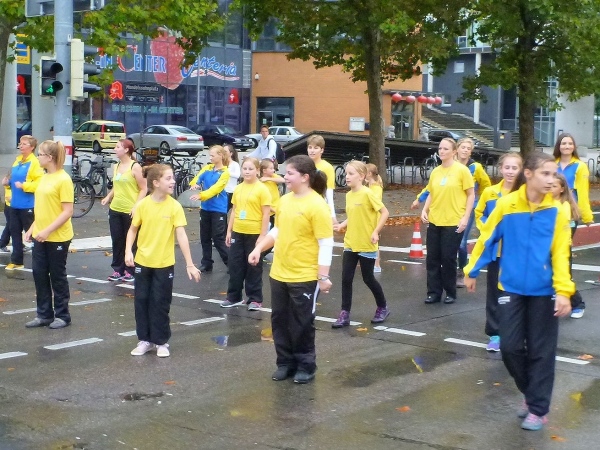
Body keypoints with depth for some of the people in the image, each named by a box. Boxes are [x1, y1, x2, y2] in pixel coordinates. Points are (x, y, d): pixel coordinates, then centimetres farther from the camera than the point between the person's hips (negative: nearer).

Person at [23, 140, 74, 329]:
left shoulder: (63, 179, -15)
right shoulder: (44, 178, 10)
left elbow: (68, 212, -19)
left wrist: (48, 230, -23)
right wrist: (33, 228, 10)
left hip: (58, 237, -7)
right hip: (40, 236, 8)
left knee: (57, 276, 4)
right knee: (39, 274, 9)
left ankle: (62, 315, 17)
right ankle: (44, 314, 20)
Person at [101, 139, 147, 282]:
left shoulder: (135, 166, -10)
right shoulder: (116, 167, 11)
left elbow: (144, 189, -11)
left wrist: (136, 206, -20)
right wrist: (108, 197, 3)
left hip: (130, 211, -6)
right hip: (115, 210, 6)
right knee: (117, 241, 9)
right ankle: (117, 270, 18)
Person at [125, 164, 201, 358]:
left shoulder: (174, 206, -11)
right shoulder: (143, 205, -7)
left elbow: (181, 235, -13)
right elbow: (133, 229, 4)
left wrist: (190, 264, -17)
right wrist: (128, 251, -12)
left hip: (164, 263, -2)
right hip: (142, 262, 2)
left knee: (161, 303, 5)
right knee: (141, 300, 8)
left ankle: (161, 341, 18)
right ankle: (145, 340, 22)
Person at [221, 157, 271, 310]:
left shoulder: (262, 189, -9)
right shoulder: (238, 189, 8)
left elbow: (266, 214, -10)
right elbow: (234, 211, 14)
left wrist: (262, 235, -14)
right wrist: (229, 231, 10)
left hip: (255, 233, -5)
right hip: (238, 232, 5)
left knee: (254, 267, 4)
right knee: (235, 265, 11)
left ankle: (255, 299, 13)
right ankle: (234, 297, 22)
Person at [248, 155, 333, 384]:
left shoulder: (317, 205, -17)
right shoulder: (284, 200, 5)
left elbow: (326, 244, -17)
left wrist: (323, 277, -18)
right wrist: (259, 248, 10)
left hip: (304, 277, -7)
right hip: (279, 273, 7)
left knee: (302, 323, 5)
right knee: (279, 320, 13)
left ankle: (306, 366, 21)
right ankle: (286, 362, 28)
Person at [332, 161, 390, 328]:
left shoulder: (367, 193, -15)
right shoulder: (349, 195, 7)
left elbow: (384, 212, -15)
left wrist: (376, 232, -19)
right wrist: (342, 225, 1)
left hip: (366, 245, -6)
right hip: (350, 244, 6)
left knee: (368, 278, 6)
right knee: (346, 278, 1)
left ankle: (383, 308, 26)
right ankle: (345, 314, 7)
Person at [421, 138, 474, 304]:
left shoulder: (462, 170, -7)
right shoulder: (435, 171, 7)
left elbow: (471, 195, -5)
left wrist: (465, 218, -12)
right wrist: (425, 210, 1)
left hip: (453, 222, -5)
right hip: (434, 221, 5)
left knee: (448, 259, 2)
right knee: (432, 258, 5)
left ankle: (450, 293, 17)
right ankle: (434, 292, 15)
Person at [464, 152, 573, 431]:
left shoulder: (556, 211, -7)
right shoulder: (506, 204, -7)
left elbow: (560, 253, -7)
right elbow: (487, 238, 4)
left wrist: (563, 291, -15)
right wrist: (471, 271, 10)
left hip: (544, 291, -1)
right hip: (512, 288, 1)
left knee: (541, 351, 5)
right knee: (510, 347, 2)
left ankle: (538, 409, 17)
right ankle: (531, 394, 27)